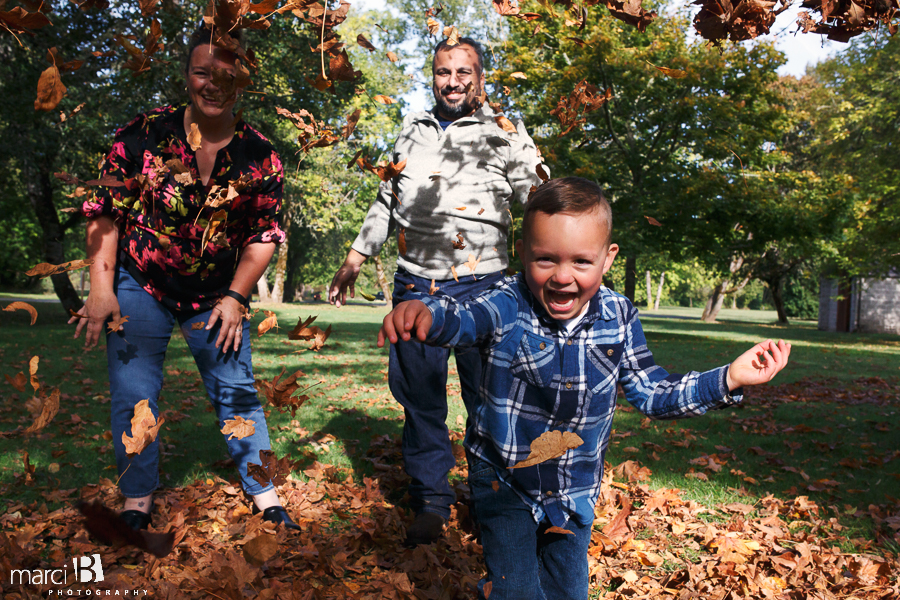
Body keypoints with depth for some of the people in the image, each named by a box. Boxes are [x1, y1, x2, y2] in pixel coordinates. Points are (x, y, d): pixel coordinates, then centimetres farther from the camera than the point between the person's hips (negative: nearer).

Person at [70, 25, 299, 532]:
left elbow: (264, 236, -1)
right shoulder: (144, 134, -8)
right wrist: (102, 287, -10)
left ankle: (266, 496, 17)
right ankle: (138, 502, 20)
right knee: (134, 396, 3)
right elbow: (106, 213, -5)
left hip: (219, 296, 1)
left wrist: (235, 297, -8)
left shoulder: (260, 157, -5)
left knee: (237, 392, 5)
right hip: (140, 287, 0)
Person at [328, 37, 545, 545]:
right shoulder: (414, 129, 17)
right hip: (415, 284, 4)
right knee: (419, 397, 7)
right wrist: (357, 256, 22)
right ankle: (432, 504, 21)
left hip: (480, 287, -4)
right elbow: (388, 200, 25)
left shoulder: (506, 135, 4)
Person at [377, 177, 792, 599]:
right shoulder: (507, 308, -20)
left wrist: (729, 379, -10)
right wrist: (425, 311, -65)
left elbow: (652, 395, -1)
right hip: (503, 479, -3)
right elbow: (461, 320, -42)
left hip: (575, 490, 4)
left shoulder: (618, 319, -9)